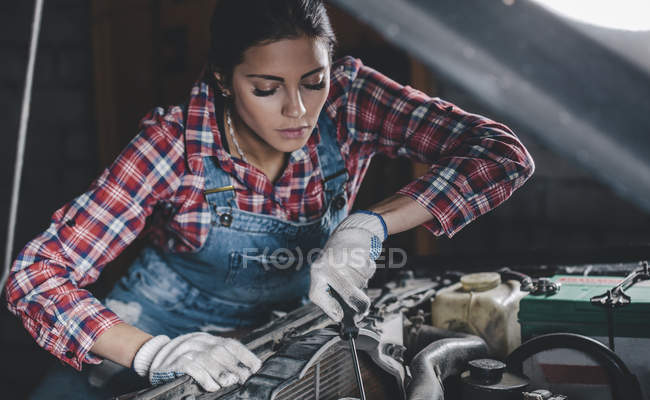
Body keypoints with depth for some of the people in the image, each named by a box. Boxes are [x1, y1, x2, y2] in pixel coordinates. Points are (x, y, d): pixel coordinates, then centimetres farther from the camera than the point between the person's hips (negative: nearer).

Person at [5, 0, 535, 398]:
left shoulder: (348, 100, -19)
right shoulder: (177, 144, -24)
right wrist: (153, 354, -40)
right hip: (166, 335, -2)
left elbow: (505, 155, -24)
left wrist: (372, 223, -35)